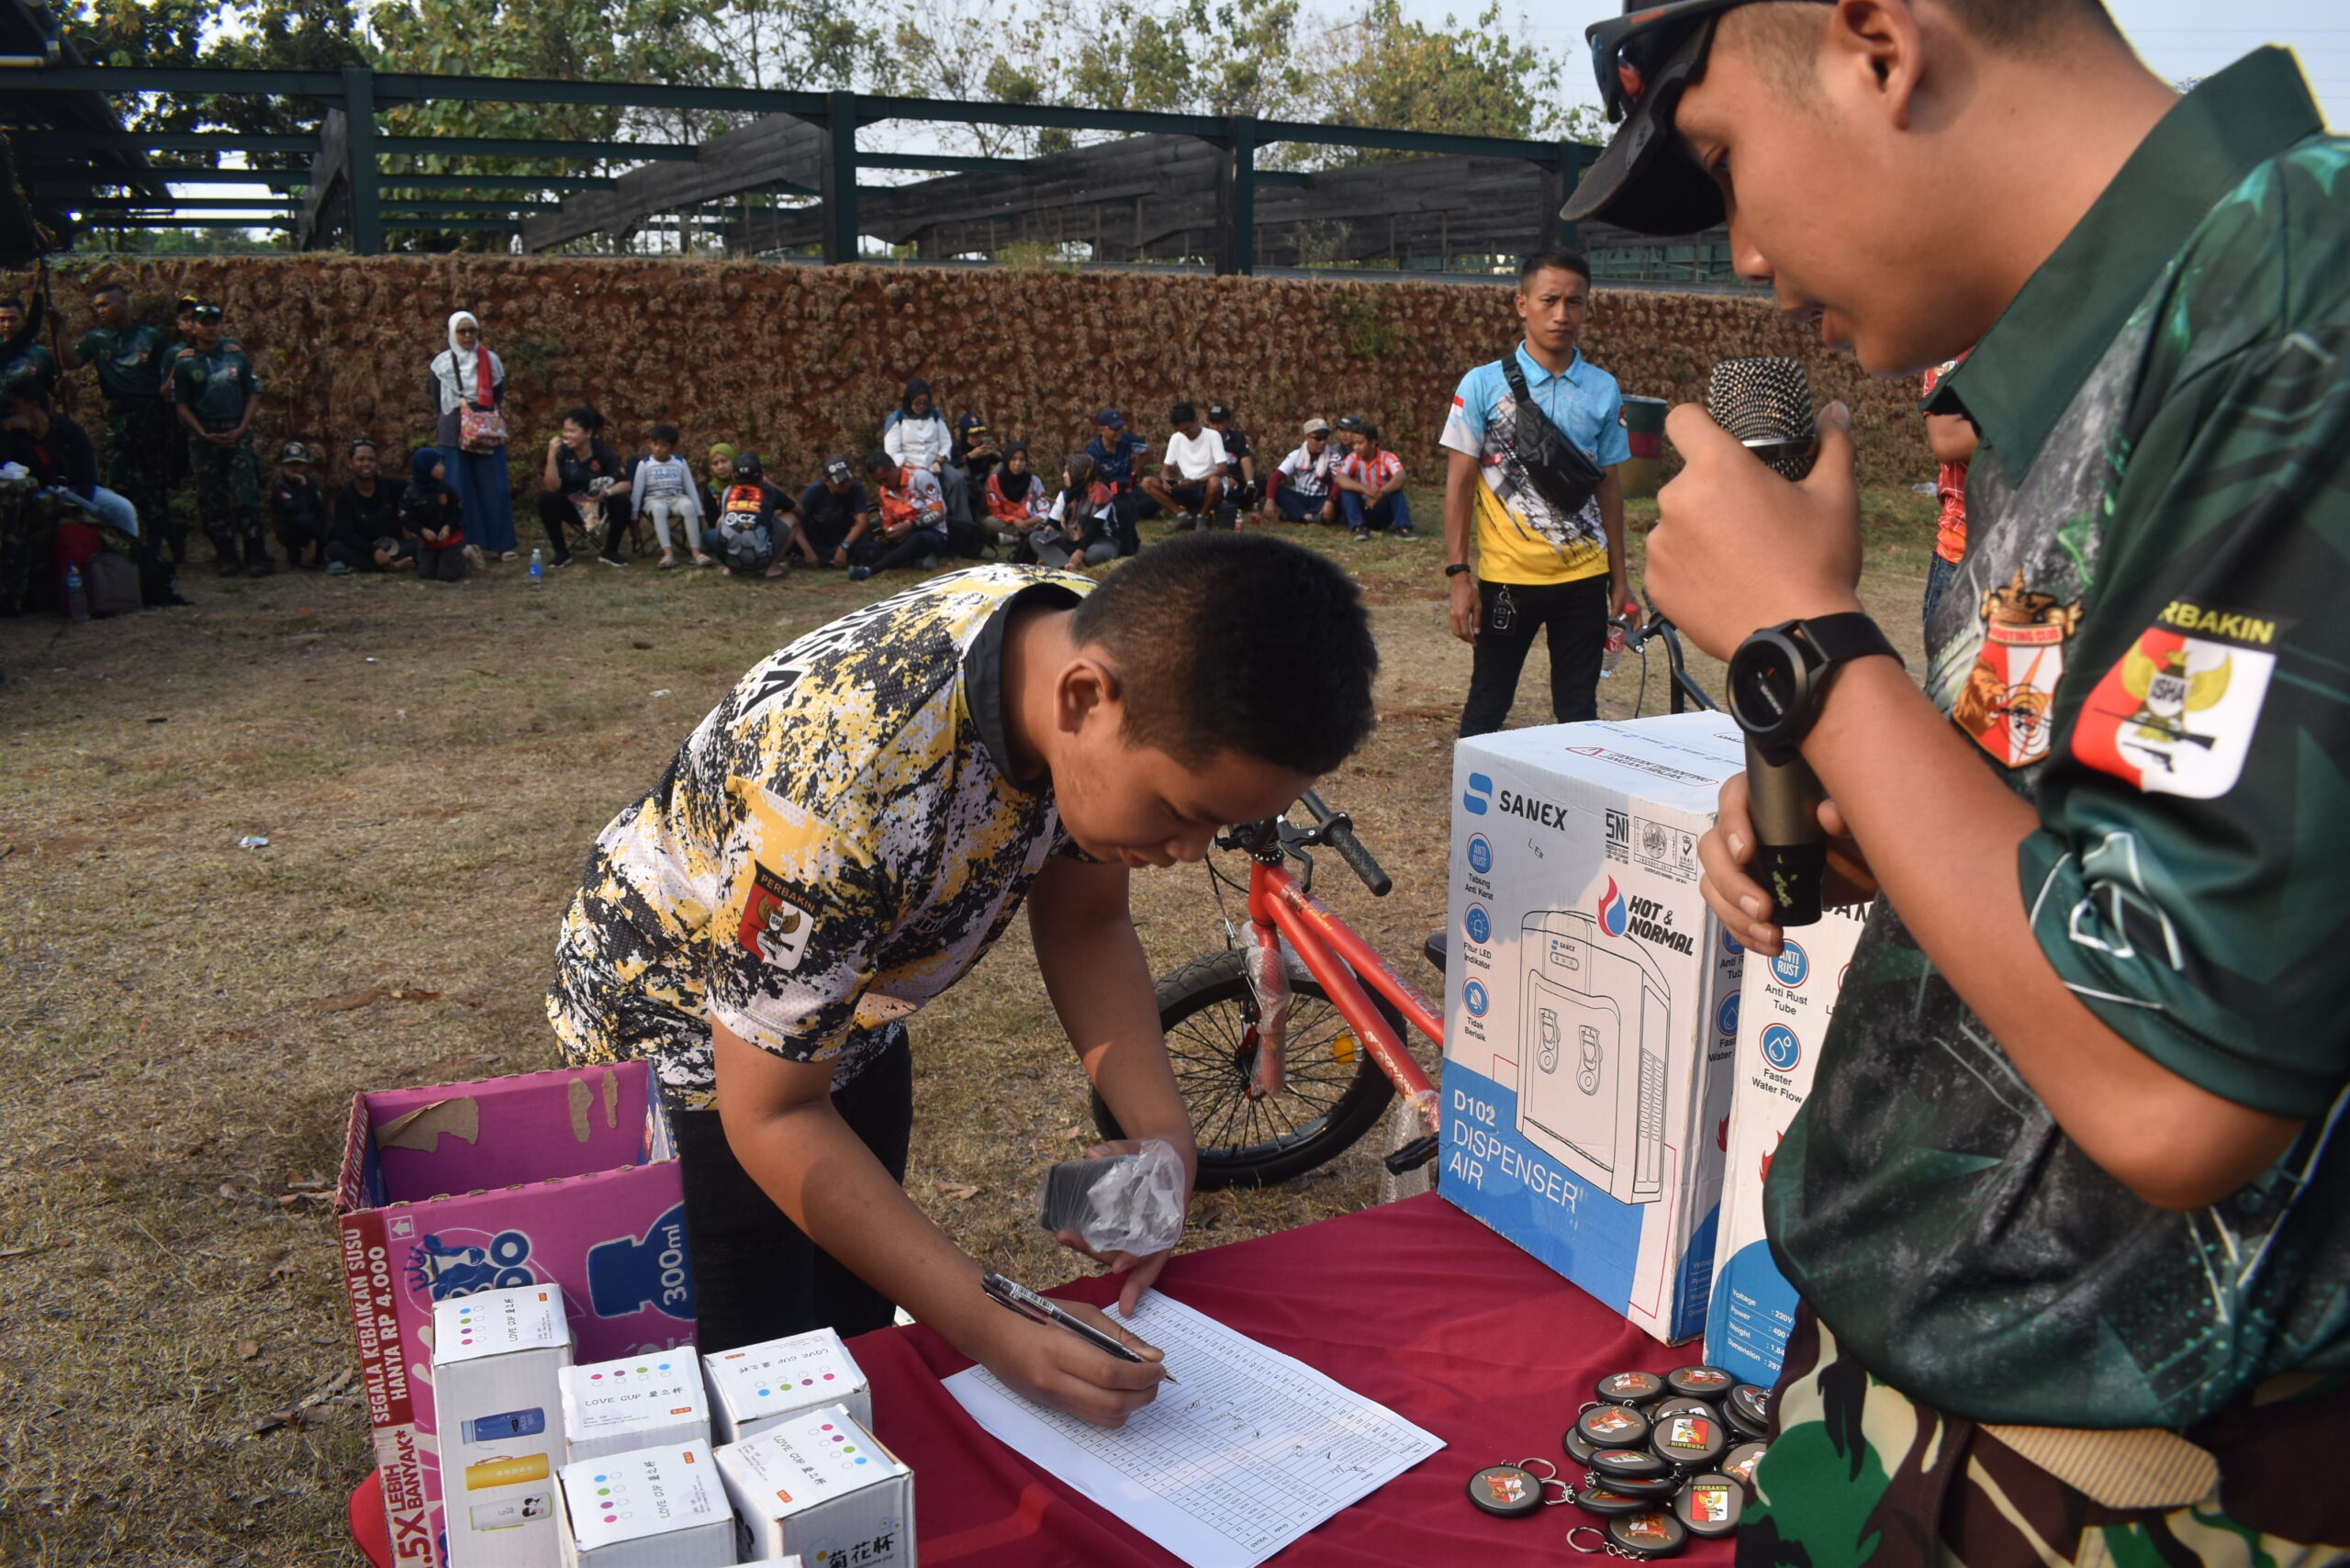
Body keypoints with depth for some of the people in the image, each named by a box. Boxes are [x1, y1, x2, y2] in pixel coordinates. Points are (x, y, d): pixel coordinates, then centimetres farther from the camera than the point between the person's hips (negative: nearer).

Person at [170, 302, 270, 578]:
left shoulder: (236, 355, 9)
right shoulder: (185, 362, 4)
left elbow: (253, 393, 8)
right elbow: (181, 405, 4)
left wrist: (242, 428, -5)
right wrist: (204, 435, -8)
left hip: (237, 433, 0)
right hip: (204, 436, 0)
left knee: (245, 495, -10)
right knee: (212, 500, 1)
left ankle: (256, 556, -9)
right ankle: (227, 557, 7)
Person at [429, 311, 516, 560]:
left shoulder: (491, 360, 7)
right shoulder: (442, 363, 4)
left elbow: (499, 397, 11)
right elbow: (436, 402, 7)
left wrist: (497, 423, 2)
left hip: (488, 432, 1)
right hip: (453, 433, -1)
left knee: (494, 487, -2)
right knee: (461, 489, -1)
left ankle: (501, 543, 1)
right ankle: (467, 543, 2)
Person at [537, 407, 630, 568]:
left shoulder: (603, 452, -14)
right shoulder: (562, 452, -14)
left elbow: (625, 484, -18)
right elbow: (552, 487, -23)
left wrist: (607, 492, -39)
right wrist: (551, 455, -33)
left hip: (599, 506, 0)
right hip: (570, 505, 0)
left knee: (622, 501, -28)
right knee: (546, 498, -29)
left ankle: (610, 551, -8)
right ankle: (561, 552, -12)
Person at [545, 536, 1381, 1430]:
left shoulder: (1107, 643, -21)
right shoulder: (844, 791, -42)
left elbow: (1084, 922, -7)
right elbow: (772, 1114, -29)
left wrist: (1161, 1131, -20)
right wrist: (989, 1326, -35)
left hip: (852, 1025, 6)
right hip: (678, 1040, -6)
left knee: (858, 1347, 16)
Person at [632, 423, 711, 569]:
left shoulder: (681, 462, 10)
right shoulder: (644, 464, 5)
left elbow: (691, 489, 10)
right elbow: (637, 491, 3)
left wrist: (699, 514, 5)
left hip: (676, 499, 1)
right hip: (654, 500, -1)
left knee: (688, 505, -35)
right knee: (659, 508, -39)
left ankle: (696, 552, -39)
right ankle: (668, 553, -51)